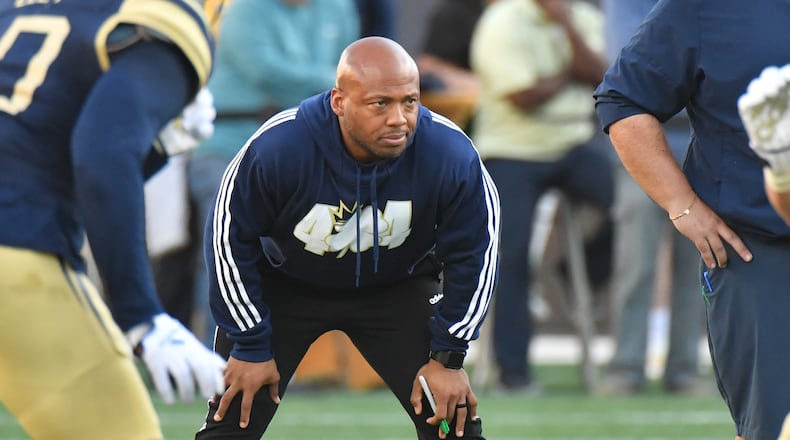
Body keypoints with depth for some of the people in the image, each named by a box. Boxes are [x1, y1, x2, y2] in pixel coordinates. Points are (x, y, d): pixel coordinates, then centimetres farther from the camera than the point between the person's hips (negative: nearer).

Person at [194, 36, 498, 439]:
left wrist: (448, 356, -8)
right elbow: (229, 240, -18)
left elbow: (471, 255, -11)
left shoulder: (451, 157, -28)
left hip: (397, 288, 2)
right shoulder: (277, 148, -33)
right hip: (285, 285, -1)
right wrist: (251, 347, -12)